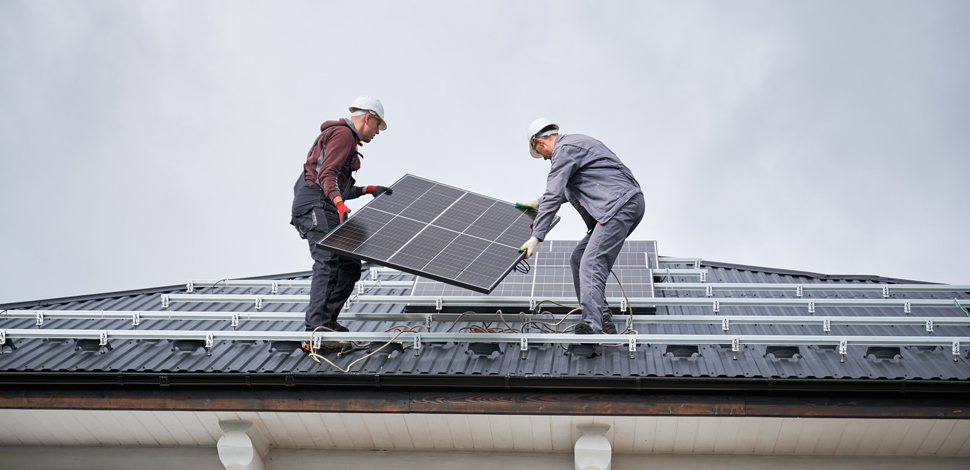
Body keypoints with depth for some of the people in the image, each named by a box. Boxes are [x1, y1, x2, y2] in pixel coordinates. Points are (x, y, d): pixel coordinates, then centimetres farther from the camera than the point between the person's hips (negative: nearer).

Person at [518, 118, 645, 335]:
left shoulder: (565, 150, -6)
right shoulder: (574, 143, 26)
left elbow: (554, 196, -13)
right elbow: (564, 191, 41)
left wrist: (536, 237, -13)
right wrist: (539, 203, 49)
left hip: (620, 205, -10)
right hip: (627, 205, 10)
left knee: (591, 265, -20)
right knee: (578, 260, 11)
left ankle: (591, 325, -32)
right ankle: (603, 321, 10)